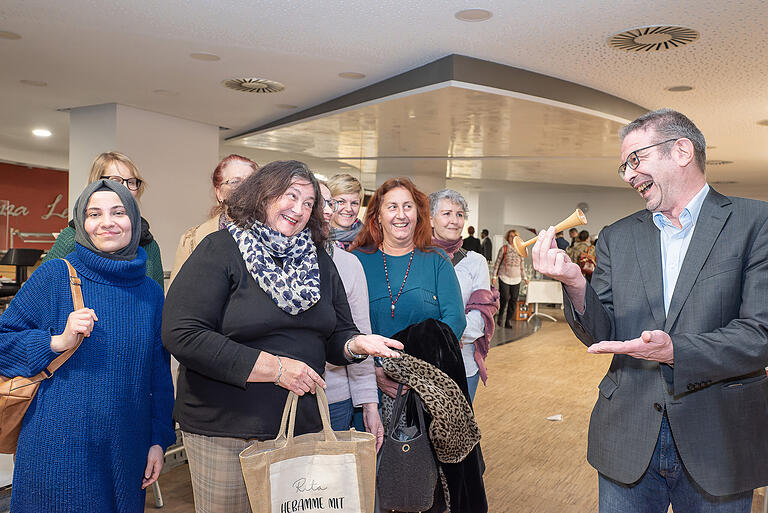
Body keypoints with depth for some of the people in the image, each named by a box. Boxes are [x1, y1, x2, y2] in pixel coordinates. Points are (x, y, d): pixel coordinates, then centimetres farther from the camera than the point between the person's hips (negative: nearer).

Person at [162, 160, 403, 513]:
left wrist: (356, 344, -12)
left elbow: (335, 334, 13)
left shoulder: (319, 261, 8)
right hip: (224, 432, -4)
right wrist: (275, 367, -22)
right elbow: (181, 334, -21)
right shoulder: (221, 250, -10)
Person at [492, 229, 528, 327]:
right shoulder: (503, 249, 1)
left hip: (516, 279, 3)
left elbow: (522, 265, 19)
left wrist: (525, 277, 17)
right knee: (504, 298, -11)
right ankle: (500, 316, 14)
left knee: (514, 300, 0)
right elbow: (497, 262, 3)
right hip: (504, 277, -3)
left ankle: (509, 321, 8)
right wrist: (494, 276, -1)